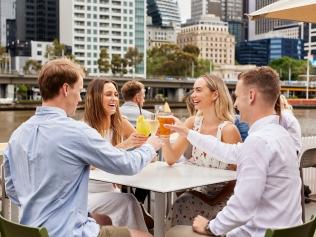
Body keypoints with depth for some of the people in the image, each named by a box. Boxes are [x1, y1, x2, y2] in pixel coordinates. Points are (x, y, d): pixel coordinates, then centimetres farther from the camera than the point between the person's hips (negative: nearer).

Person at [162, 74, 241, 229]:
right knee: (178, 208, -21)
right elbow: (171, 159, -2)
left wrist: (213, 201, -15)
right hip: (198, 193, 4)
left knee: (181, 208, -23)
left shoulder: (228, 129, -18)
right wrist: (165, 139, -20)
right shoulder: (192, 122, -1)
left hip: (222, 199, -4)